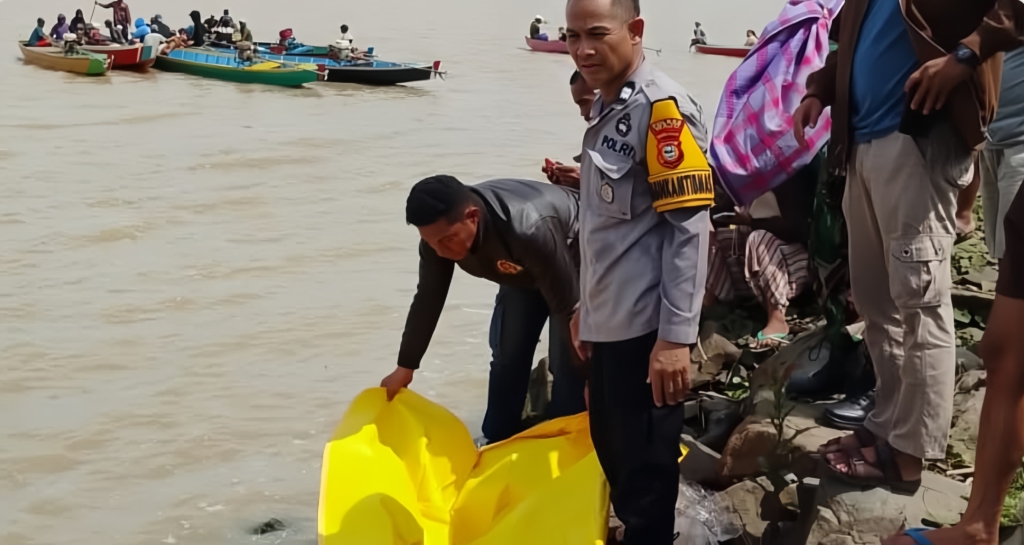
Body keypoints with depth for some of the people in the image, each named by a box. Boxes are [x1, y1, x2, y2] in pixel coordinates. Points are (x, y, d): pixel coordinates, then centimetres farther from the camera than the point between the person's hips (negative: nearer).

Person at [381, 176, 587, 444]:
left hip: (575, 262, -6)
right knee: (507, 353, 4)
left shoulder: (530, 230, -46)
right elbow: (428, 299, -9)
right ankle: (499, 442, 16)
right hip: (522, 269, 6)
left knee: (567, 360, -13)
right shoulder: (440, 231, -26)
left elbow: (568, 306, -35)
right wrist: (405, 367, -1)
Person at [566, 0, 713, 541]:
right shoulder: (604, 107, 12)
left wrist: (676, 336, -21)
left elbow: (689, 225, -18)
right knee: (611, 451, 19)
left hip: (646, 326, -9)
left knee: (644, 465, 2)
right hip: (608, 321, 9)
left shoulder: (662, 107, -14)